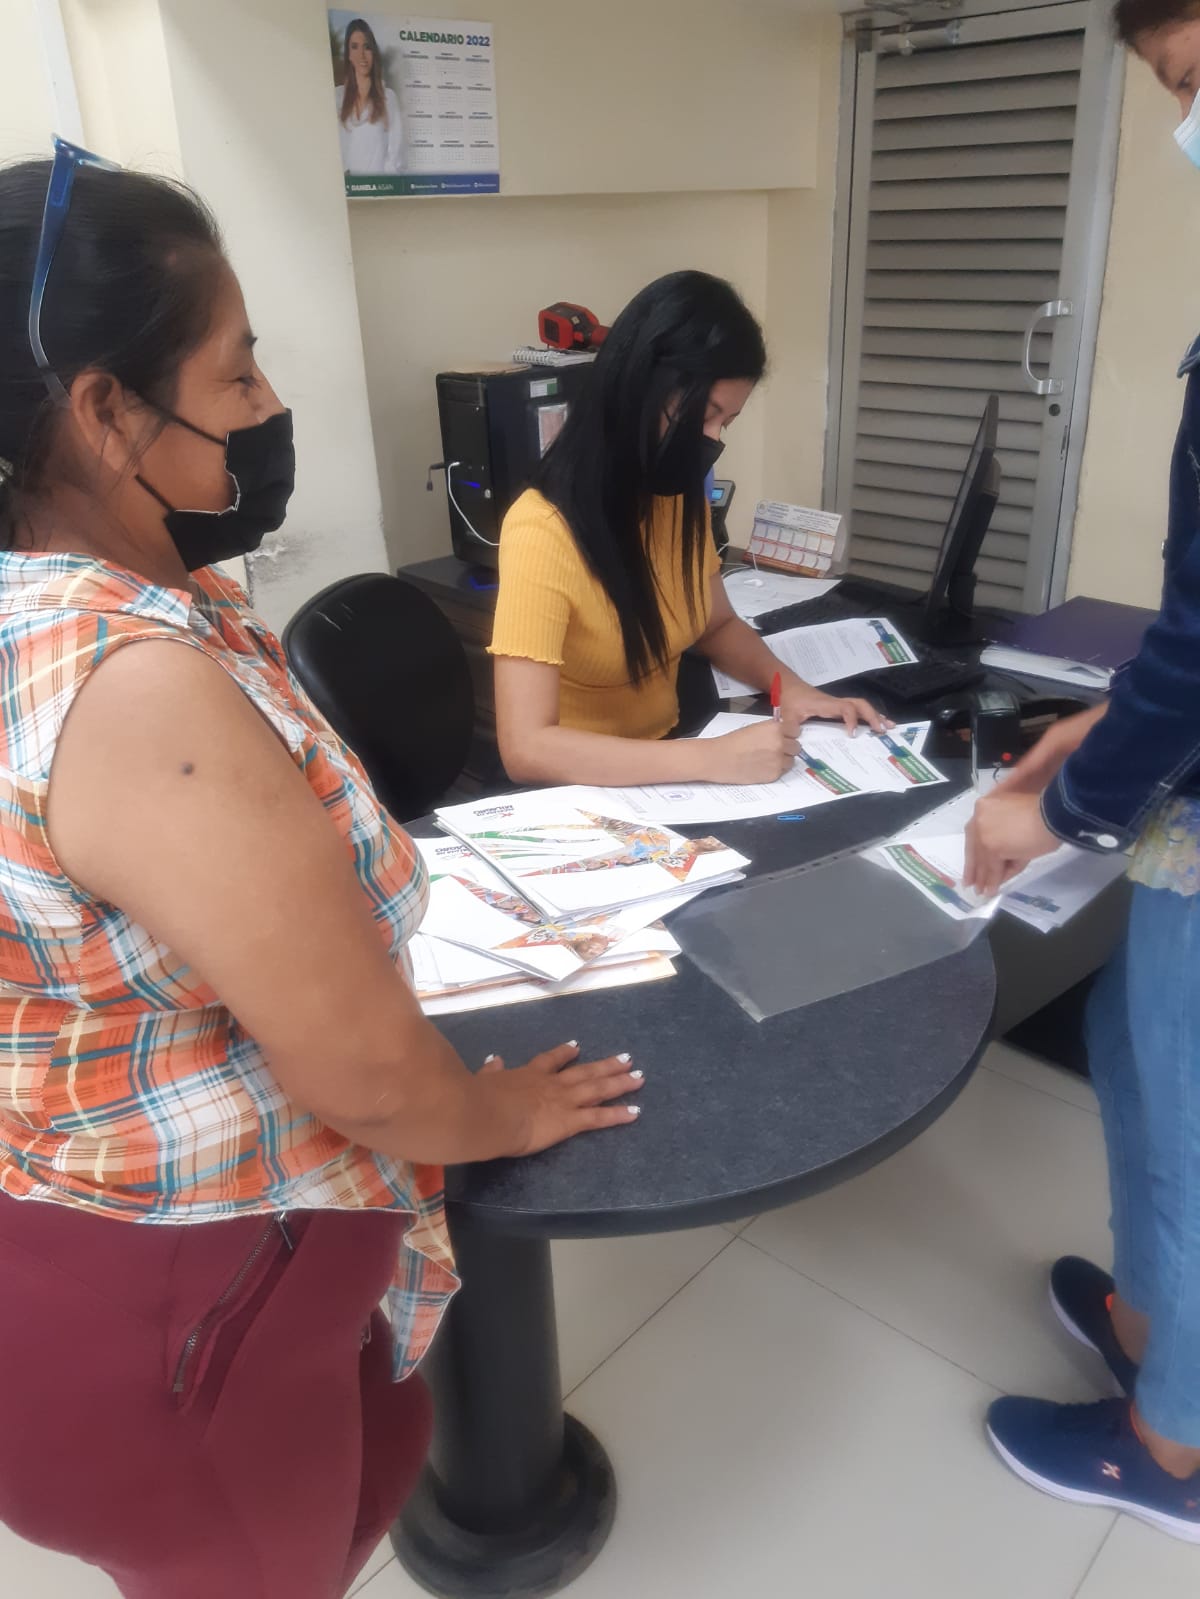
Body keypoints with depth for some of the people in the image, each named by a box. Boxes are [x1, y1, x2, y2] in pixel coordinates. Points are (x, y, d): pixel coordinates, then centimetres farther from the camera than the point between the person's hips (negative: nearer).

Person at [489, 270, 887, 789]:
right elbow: (526, 749, -30)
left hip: (664, 768, 7)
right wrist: (714, 759, -33)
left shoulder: (680, 497, -2)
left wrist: (788, 687, -4)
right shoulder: (543, 531, -24)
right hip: (580, 793, -6)